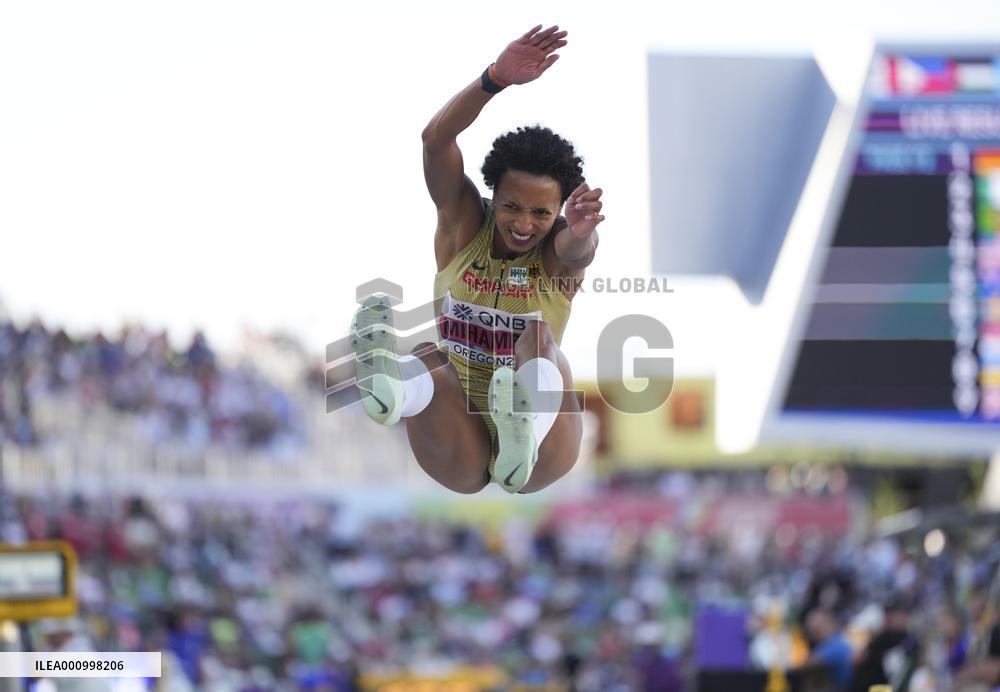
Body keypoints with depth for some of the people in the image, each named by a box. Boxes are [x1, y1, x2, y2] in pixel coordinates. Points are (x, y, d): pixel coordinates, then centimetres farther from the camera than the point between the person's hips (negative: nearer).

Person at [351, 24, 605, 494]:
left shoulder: (558, 249, -3)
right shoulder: (464, 224, 1)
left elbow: (577, 245, -29)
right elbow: (436, 139, -16)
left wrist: (582, 230, -54)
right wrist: (497, 77, -32)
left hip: (539, 465, -1)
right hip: (461, 456, 1)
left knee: (540, 339, -28)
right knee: (429, 357, -27)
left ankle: (523, 435, -63)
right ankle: (389, 390, -65)